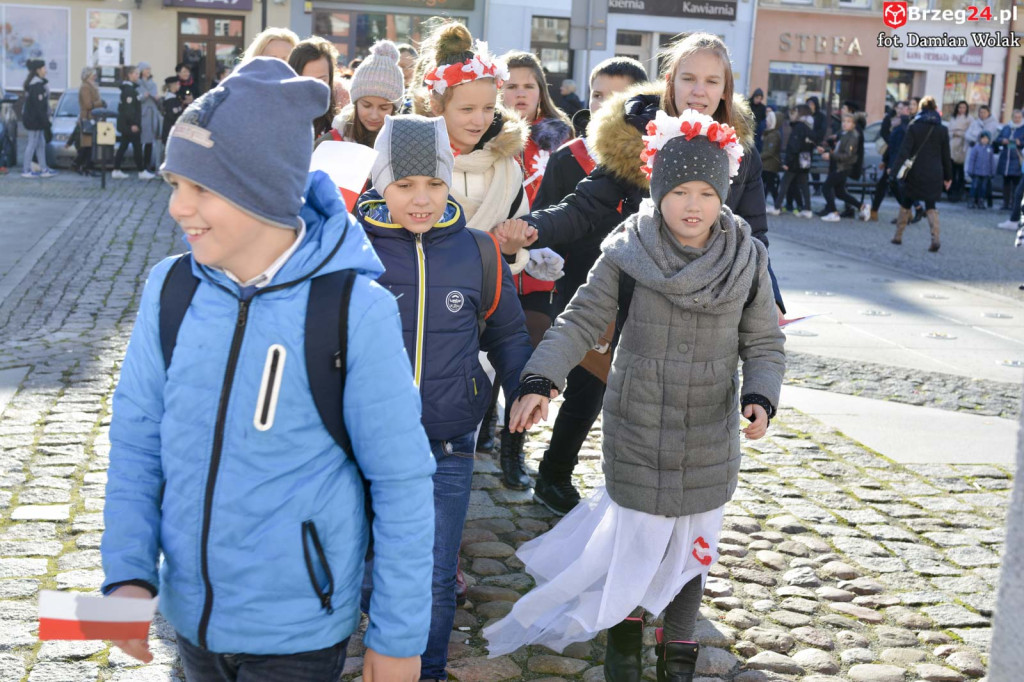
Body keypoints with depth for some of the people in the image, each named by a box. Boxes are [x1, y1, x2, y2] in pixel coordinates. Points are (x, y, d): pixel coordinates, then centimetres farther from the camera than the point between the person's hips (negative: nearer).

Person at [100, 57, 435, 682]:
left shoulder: (355, 311, -19)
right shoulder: (170, 288, -7)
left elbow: (402, 483, -13)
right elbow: (137, 440, 2)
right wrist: (127, 572, -10)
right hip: (189, 613, 5)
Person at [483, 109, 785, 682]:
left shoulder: (747, 261, -4)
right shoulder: (627, 253, -8)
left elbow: (764, 343, 1)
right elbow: (582, 321, -8)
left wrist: (761, 396, -17)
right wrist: (541, 379, -20)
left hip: (710, 434, 2)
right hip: (637, 426, -1)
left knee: (694, 544, 11)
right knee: (637, 535, 5)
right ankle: (624, 628, 34)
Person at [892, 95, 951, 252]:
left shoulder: (914, 126, -3)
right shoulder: (942, 130, 4)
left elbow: (905, 150, -11)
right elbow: (946, 155, 8)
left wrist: (897, 169, -14)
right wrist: (948, 177, 13)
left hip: (915, 173, -2)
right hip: (934, 174, 2)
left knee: (905, 204, 13)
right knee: (931, 206, 5)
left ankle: (898, 236, 19)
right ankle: (935, 238, -13)